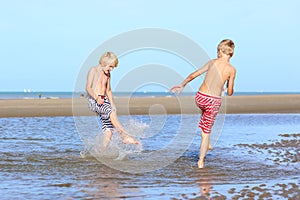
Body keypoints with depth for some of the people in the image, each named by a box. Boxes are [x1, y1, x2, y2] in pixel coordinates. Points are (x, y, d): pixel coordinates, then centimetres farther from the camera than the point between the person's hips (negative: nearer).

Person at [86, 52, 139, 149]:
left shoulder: (107, 74, 19)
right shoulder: (93, 70, -1)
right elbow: (88, 88, -11)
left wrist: (112, 104, 16)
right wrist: (96, 97, -27)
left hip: (104, 101, 7)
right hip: (93, 100, -7)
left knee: (108, 132, -7)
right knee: (111, 111, -34)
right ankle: (125, 136, -37)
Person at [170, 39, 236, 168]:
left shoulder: (212, 62, 1)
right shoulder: (231, 70, -4)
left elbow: (194, 75, 7)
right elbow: (230, 93, -1)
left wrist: (182, 85, 21)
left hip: (200, 97, 2)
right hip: (214, 101, -2)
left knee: (205, 111, 38)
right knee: (206, 131, 9)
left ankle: (207, 144, 37)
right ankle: (201, 161, 8)